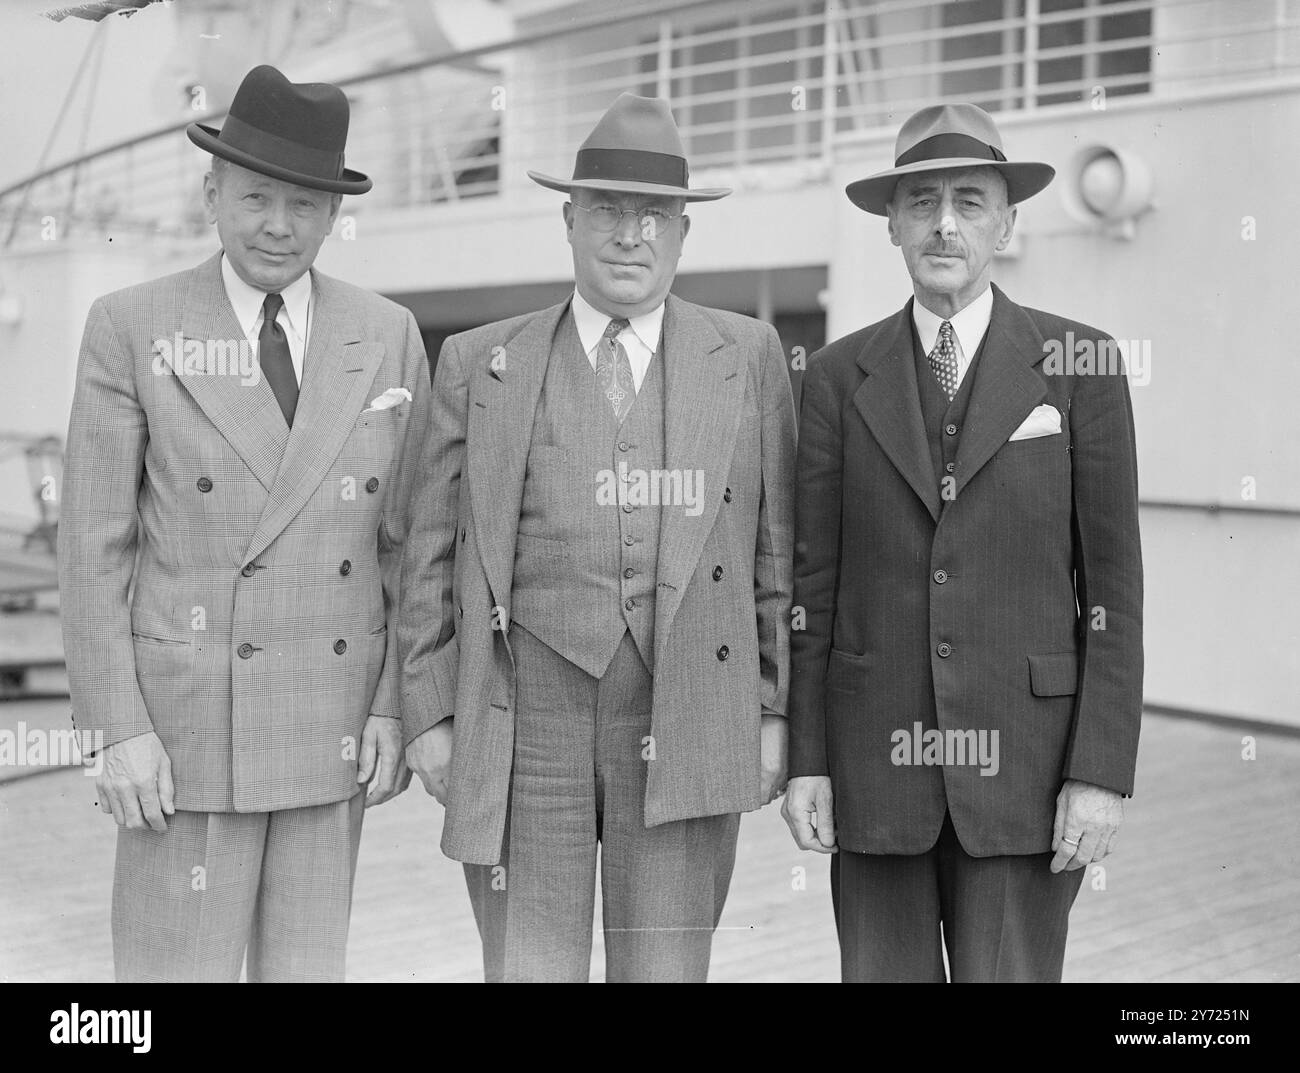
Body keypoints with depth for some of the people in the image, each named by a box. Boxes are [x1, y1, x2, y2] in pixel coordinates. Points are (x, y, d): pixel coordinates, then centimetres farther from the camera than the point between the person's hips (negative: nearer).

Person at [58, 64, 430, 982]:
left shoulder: (388, 337, 3)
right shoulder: (132, 329, -5)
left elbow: (409, 540, 6)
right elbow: (93, 546, -5)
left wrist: (394, 708, -1)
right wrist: (119, 730, -10)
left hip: (333, 725, 3)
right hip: (186, 716, -3)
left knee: (304, 971, 12)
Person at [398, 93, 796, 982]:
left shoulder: (746, 356, 7)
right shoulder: (480, 365, 8)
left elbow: (777, 547, 7)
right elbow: (434, 555, 8)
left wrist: (775, 710, 3)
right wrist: (429, 711, 3)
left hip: (685, 732, 0)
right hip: (524, 732, 0)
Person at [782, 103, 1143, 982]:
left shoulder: (1079, 363, 0)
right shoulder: (839, 377, 4)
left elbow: (1113, 579, -2)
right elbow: (814, 581, 5)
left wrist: (1104, 772, -8)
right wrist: (805, 761, 0)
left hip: (1024, 758, -1)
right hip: (876, 757, 2)